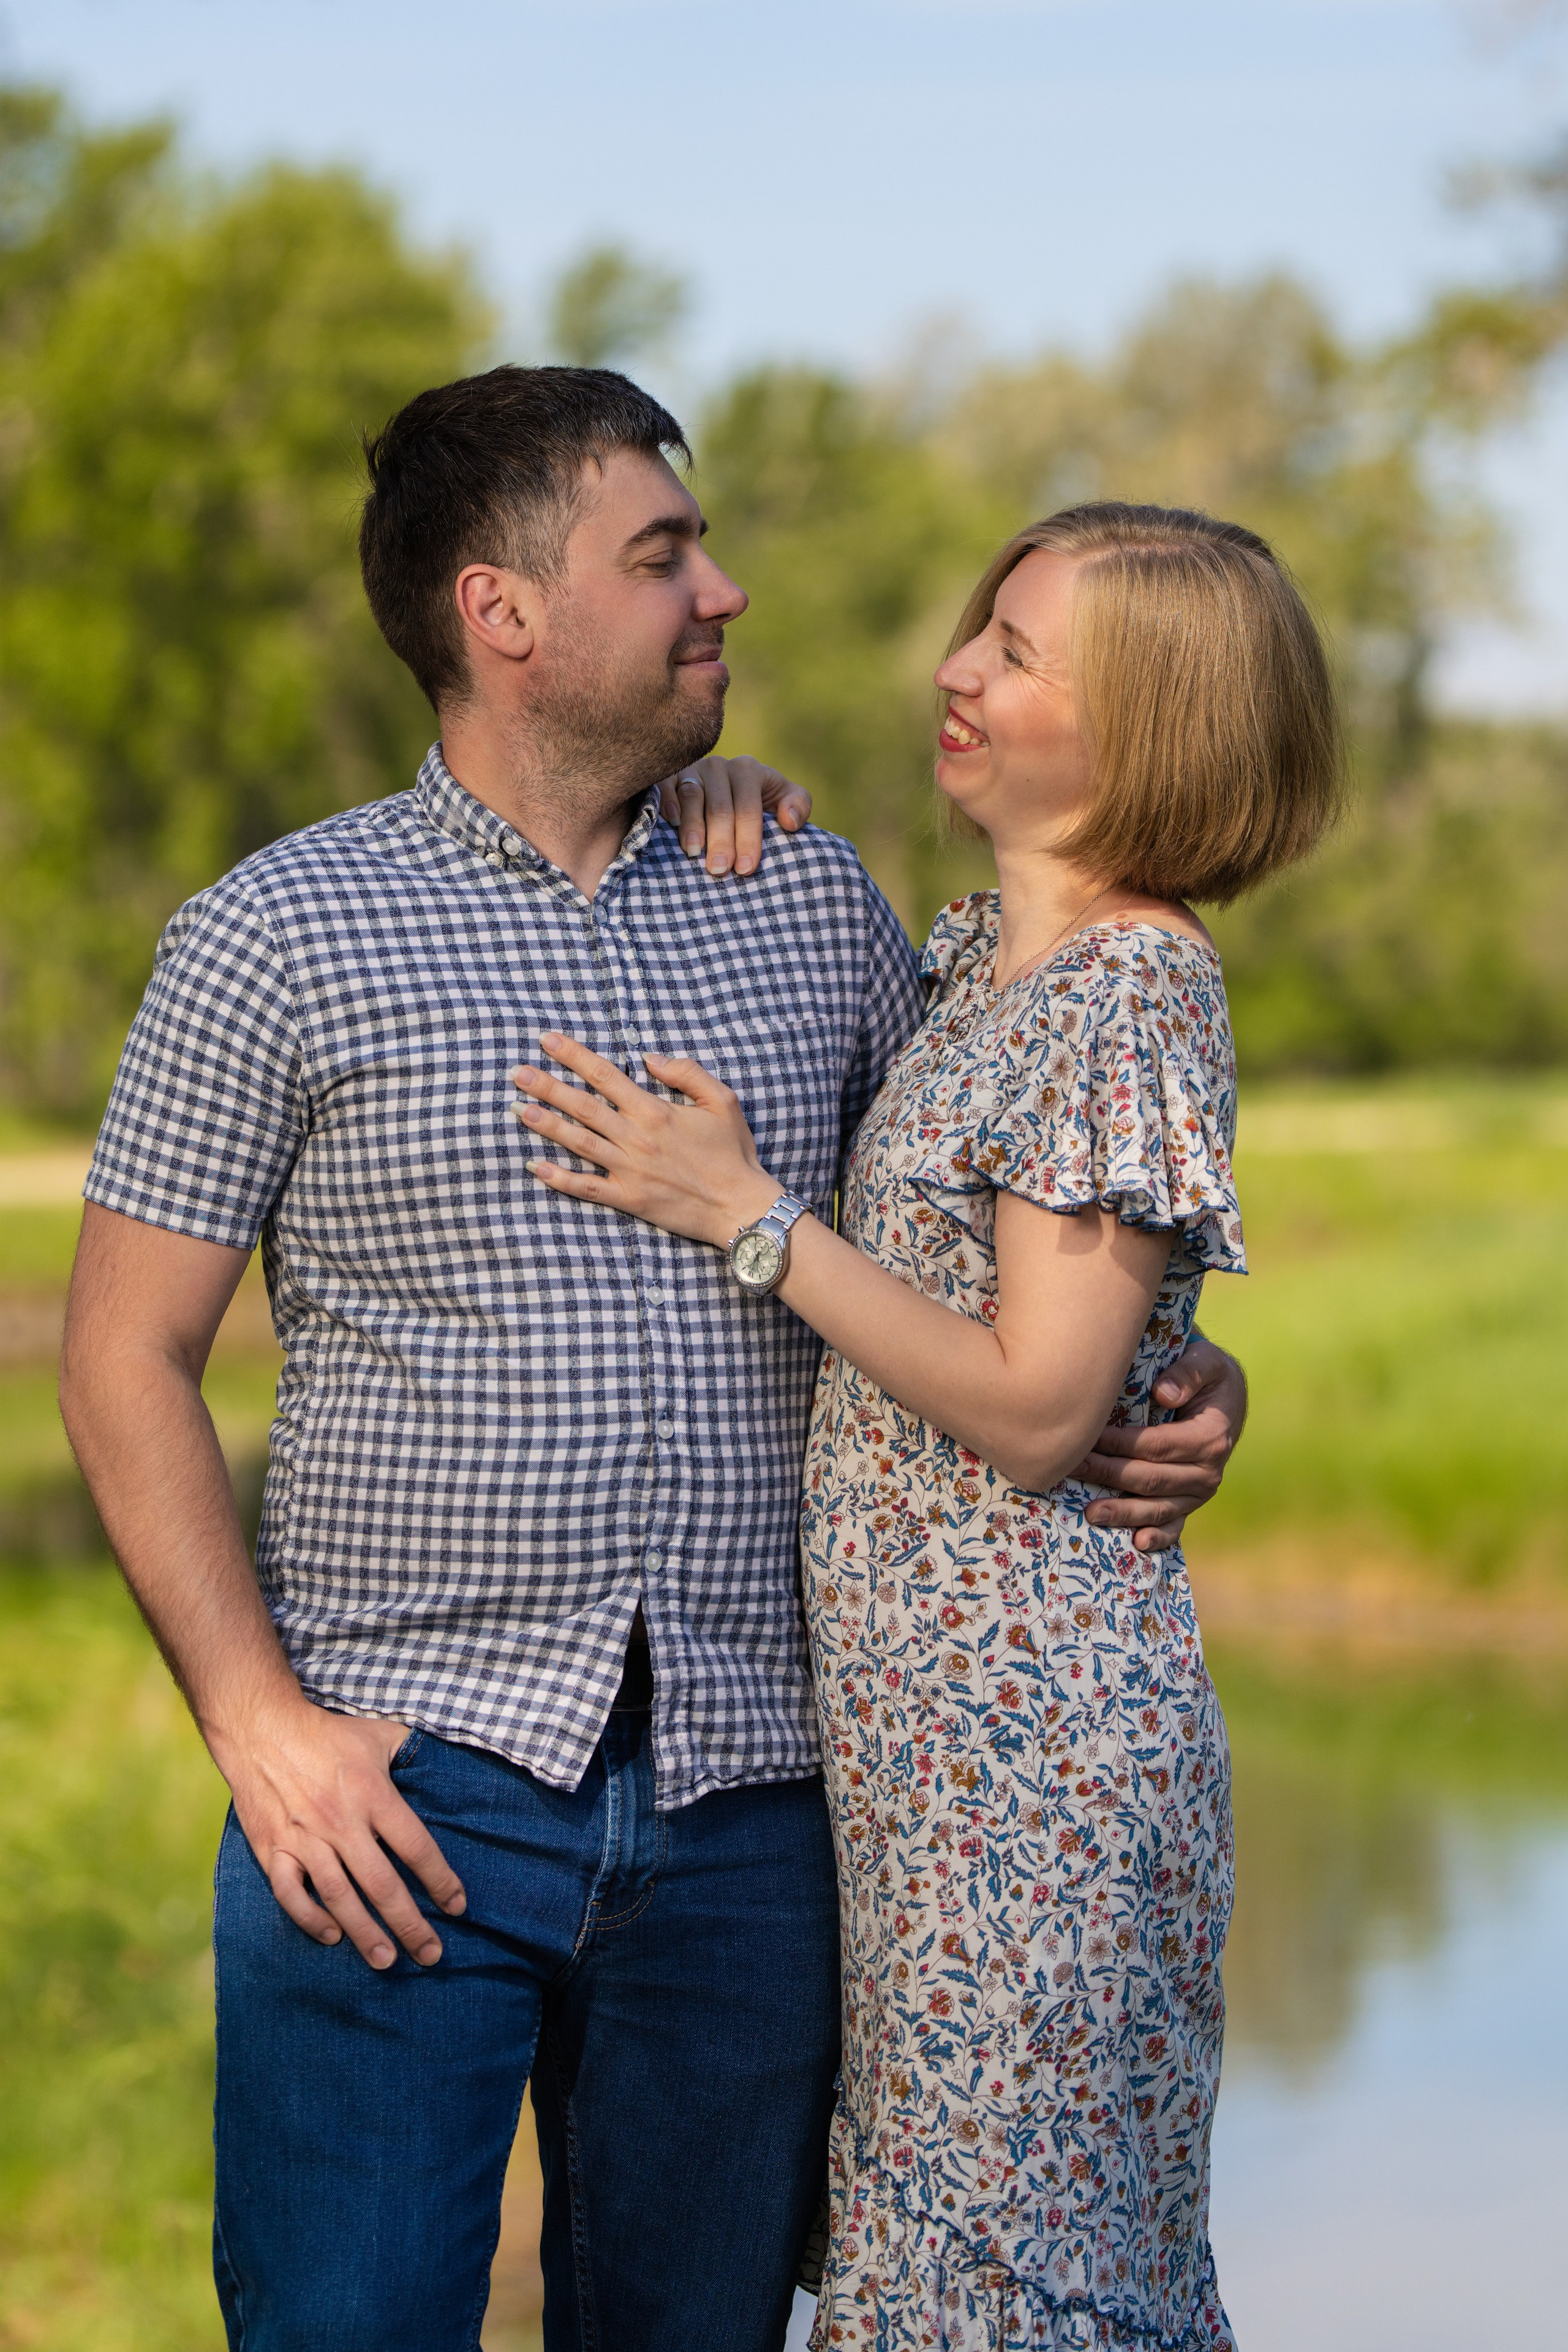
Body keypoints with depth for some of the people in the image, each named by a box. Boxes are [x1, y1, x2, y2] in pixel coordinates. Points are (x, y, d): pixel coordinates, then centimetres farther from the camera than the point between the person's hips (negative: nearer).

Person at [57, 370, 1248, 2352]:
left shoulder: (817, 905, 12)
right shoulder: (276, 935, 0)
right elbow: (125, 1353, 0)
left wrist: (1166, 1380, 2)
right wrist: (260, 1722, -10)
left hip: (742, 1804, 4)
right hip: (403, 1785, -3)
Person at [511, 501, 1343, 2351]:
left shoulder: (1131, 993, -15)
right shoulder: (977, 954, 11)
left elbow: (1035, 1411, -19)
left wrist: (750, 1215, -14)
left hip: (1032, 1713, -9)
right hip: (918, 1705, 9)